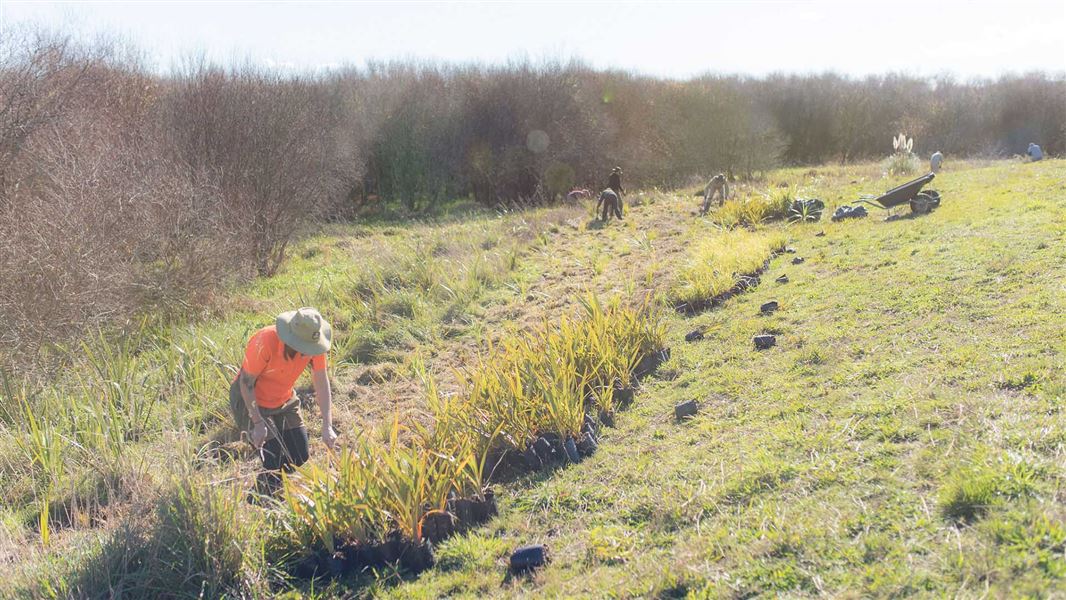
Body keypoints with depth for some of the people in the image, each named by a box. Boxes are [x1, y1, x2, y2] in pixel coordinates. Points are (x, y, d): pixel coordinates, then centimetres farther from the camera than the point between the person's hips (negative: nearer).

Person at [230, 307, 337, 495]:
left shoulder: (313, 343, -21)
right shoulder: (265, 342, -35)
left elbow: (322, 384, -15)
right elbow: (246, 382, -23)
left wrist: (327, 426, -22)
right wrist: (258, 423, -23)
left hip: (284, 401, 5)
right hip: (250, 400, -5)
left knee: (300, 457, 4)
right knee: (275, 462, -14)